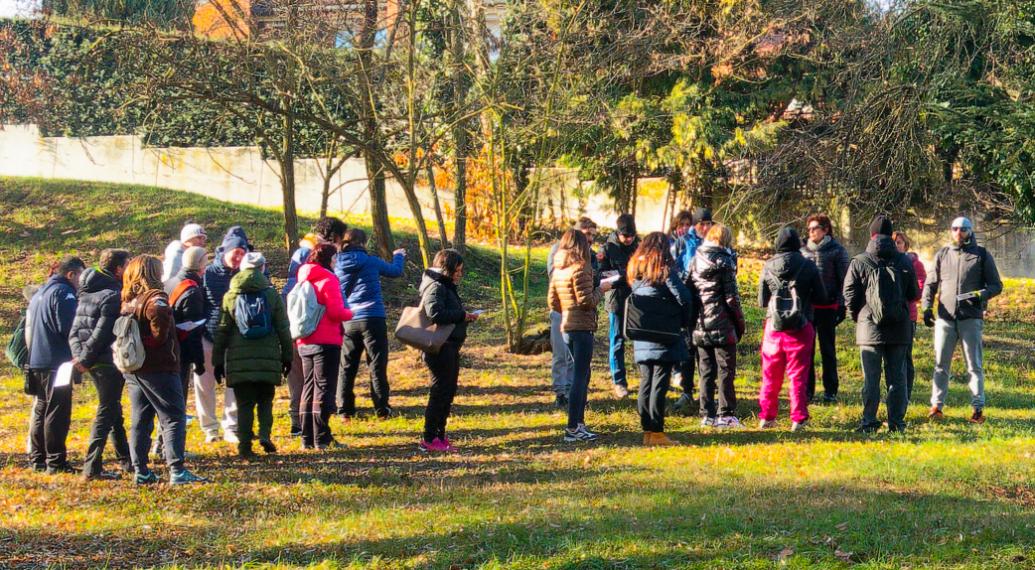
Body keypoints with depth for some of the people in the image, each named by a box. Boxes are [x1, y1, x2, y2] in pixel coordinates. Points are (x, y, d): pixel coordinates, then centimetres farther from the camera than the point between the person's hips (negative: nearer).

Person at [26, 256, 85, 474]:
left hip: (37, 362, 9)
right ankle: (55, 462, -5)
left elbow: (30, 327, 22)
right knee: (58, 413, -6)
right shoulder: (63, 293, -13)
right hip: (56, 362, -9)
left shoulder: (40, 293, 17)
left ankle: (38, 459, 18)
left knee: (41, 411, 15)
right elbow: (69, 329, -20)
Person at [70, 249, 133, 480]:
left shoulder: (87, 293, 12)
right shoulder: (114, 296, -16)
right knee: (106, 413, -3)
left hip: (94, 363, 9)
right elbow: (102, 333, -20)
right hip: (109, 362, -9)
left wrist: (79, 354, 0)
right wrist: (85, 359, -12)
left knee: (114, 410, 20)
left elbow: (75, 330, 9)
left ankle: (126, 460, 30)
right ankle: (92, 467, -6)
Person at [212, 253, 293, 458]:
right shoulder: (272, 295, 3)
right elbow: (283, 329, 5)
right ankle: (265, 434, -5)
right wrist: (287, 357, 12)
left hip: (239, 360, 0)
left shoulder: (230, 297, 5)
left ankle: (245, 445, 0)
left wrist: (218, 361, 11)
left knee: (244, 403, 5)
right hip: (268, 359, 0)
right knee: (265, 399, 14)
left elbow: (221, 331, 6)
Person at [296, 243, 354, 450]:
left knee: (308, 388, 13)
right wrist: (350, 313, 0)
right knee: (324, 388, -4)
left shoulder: (303, 280, 12)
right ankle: (322, 438, -6)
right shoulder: (328, 280, -11)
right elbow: (336, 312, -17)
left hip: (304, 343, 7)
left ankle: (308, 438, 14)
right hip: (326, 342, -7)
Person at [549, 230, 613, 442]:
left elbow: (553, 302, 14)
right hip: (582, 328, -8)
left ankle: (579, 423, 21)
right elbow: (587, 301, -17)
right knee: (580, 377, -4)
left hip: (567, 327, 8)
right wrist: (601, 289, -3)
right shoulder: (580, 269, -14)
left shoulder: (558, 271, 10)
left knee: (583, 375, 18)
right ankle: (573, 428, -3)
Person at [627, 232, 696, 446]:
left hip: (641, 338, 6)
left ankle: (647, 430, 14)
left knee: (646, 384, 11)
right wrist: (685, 320, 2)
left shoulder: (635, 271, 9)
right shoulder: (665, 271, -10)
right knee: (659, 384, -4)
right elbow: (684, 298, -13)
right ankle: (657, 432, -4)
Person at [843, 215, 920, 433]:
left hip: (870, 329, -2)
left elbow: (849, 296, -2)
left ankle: (869, 422, 1)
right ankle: (896, 421, 8)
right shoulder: (905, 261, 2)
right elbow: (913, 294, 10)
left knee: (871, 378, 1)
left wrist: (857, 317, 14)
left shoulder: (859, 263, -4)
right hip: (900, 329, 2)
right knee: (897, 376, 7)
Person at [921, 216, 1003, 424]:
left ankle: (978, 408, 3)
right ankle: (936, 405, 8)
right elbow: (930, 284, 16)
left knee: (974, 365, 0)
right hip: (945, 318, 2)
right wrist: (927, 307, 2)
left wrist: (983, 294, -14)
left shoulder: (982, 255, 6)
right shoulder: (942, 255, 13)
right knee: (940, 363, 3)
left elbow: (996, 285, 6)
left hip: (971, 318, -2)